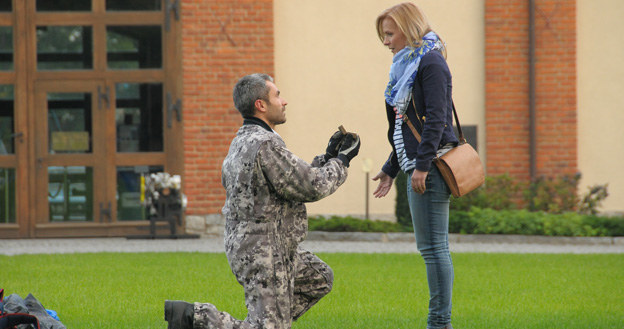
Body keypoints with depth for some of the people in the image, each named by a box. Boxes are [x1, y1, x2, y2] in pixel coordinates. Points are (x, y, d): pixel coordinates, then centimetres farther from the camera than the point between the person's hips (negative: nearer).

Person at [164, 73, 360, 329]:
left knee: (320, 278, 24)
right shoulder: (265, 145, -21)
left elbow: (296, 178, 20)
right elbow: (312, 187, -17)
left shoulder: (242, 142, 12)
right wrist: (341, 161, -1)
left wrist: (327, 159, 14)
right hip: (262, 253, -10)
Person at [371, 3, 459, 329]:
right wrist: (391, 169, 26)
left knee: (433, 246, -9)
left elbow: (436, 119, -17)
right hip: (419, 167, 10)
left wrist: (421, 166, -21)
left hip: (430, 169, -10)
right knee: (432, 247, 9)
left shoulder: (430, 63, -9)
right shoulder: (408, 65, 20)